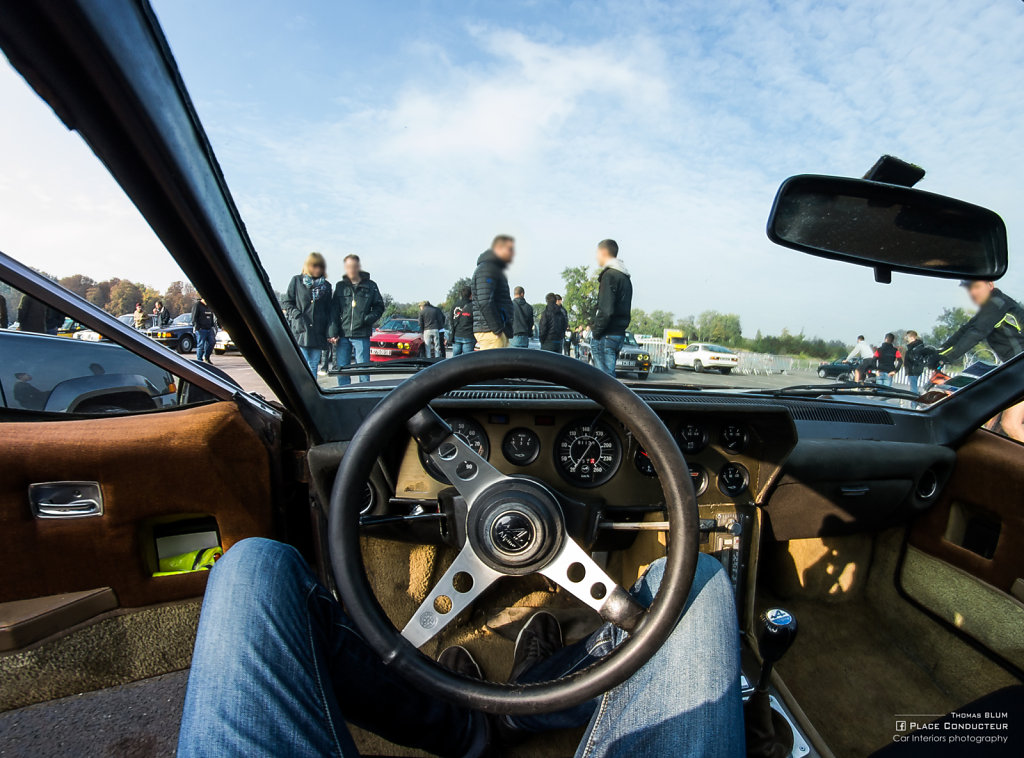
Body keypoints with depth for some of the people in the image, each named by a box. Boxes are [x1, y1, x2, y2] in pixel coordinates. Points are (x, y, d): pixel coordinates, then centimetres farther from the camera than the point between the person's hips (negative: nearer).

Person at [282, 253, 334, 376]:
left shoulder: (326, 285, 14)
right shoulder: (297, 280, 7)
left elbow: (329, 310, 15)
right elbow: (286, 302, 9)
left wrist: (329, 331, 5)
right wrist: (297, 315, -8)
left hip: (318, 334, 3)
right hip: (300, 330, -2)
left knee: (314, 365, 5)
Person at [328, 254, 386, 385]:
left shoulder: (370, 286, 5)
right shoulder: (340, 286, 10)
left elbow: (379, 307, 8)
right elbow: (333, 311, 7)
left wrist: (367, 319, -10)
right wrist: (332, 333, -3)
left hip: (362, 335, -2)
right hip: (342, 335, 2)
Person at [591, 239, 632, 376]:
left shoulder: (609, 274, -11)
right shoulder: (625, 278, 20)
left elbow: (606, 310, -20)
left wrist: (596, 333, -13)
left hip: (606, 336, -10)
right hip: (620, 334, 10)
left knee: (605, 375, -9)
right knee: (609, 374, 15)